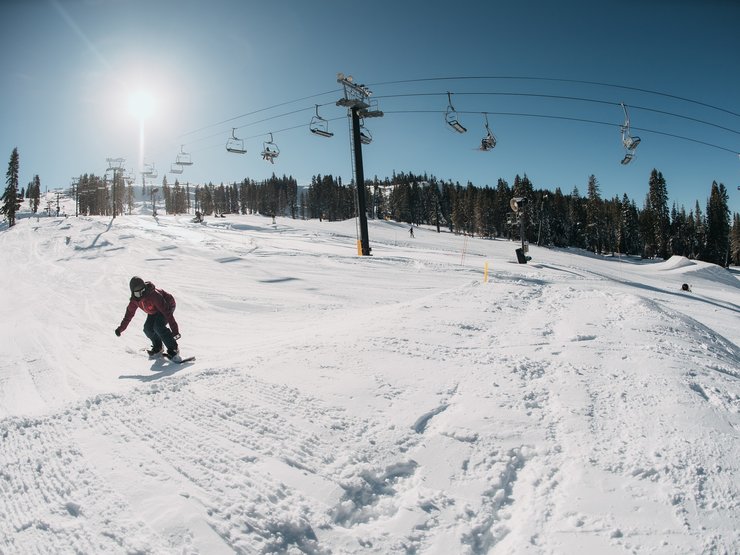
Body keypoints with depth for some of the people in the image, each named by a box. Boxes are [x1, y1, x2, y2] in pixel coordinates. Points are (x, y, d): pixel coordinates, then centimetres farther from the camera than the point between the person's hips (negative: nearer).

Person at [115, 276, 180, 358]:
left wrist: (174, 328, -43)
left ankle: (173, 349, -19)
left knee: (158, 327, -27)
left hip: (167, 306, -8)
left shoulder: (154, 295, -38)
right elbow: (129, 313, 3)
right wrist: (121, 328, 7)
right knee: (148, 328, -7)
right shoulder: (134, 299, -16)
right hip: (154, 311, 8)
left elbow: (166, 312, -40)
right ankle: (157, 347, 19)